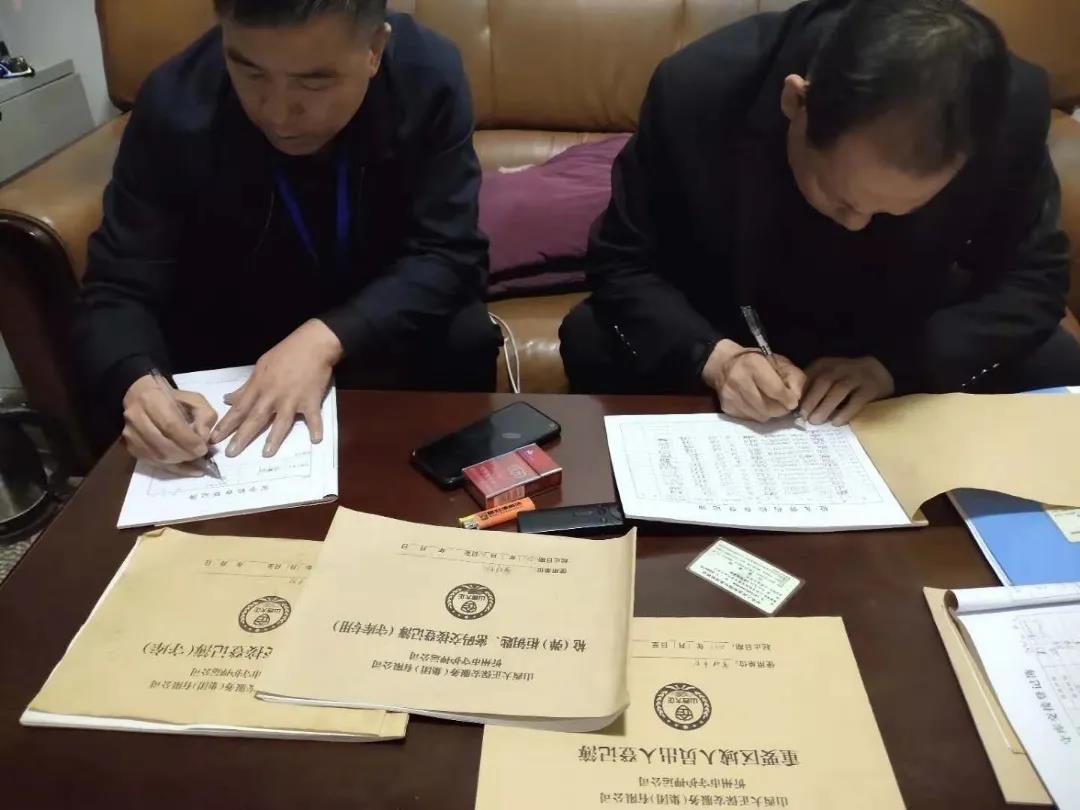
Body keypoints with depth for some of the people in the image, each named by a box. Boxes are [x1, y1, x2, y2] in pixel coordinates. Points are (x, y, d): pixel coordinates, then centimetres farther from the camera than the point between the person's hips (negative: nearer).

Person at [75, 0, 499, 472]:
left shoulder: (429, 75, -24)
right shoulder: (175, 105, -24)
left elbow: (447, 255, -24)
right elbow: (118, 288, -21)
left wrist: (327, 339, -39)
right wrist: (137, 384, -43)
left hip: (385, 316, 0)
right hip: (233, 325, 0)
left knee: (463, 341, -26)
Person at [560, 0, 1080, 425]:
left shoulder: (1014, 107, -26)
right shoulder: (698, 89, -31)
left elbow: (1034, 276, -14)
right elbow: (620, 262, -20)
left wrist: (892, 365, -31)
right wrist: (713, 357, -38)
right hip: (726, 330, -1)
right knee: (591, 344, -24)